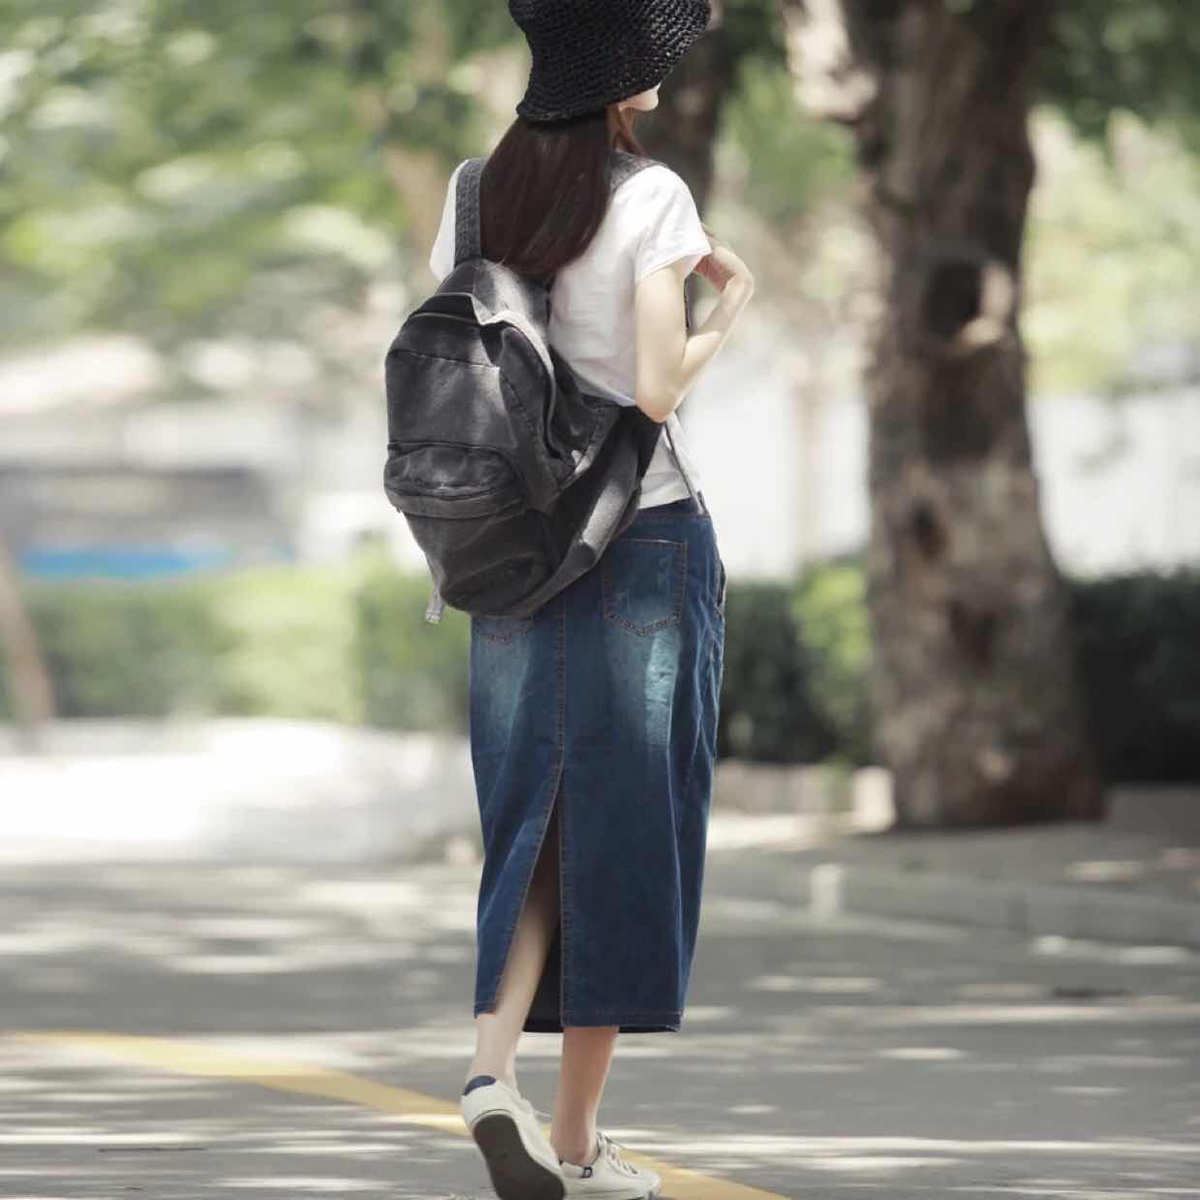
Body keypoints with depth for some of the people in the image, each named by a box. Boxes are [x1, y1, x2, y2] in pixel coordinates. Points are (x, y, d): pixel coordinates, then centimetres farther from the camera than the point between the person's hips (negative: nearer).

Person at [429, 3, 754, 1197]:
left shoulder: (473, 192, 4)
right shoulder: (652, 197, -12)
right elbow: (656, 391, -16)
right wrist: (731, 309, -1)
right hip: (645, 538, -4)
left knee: (532, 822, 12)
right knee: (622, 834, 5)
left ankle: (494, 1065, -10)